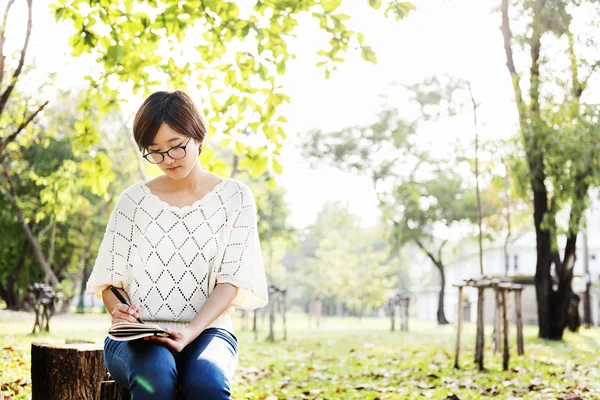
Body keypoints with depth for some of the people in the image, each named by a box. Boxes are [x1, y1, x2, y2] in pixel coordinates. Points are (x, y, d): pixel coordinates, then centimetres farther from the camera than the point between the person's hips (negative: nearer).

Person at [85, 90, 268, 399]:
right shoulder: (134, 200, 7)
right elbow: (108, 279, 9)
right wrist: (116, 310, -15)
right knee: (154, 375, -34)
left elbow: (232, 279, -3)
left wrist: (192, 331, -19)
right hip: (137, 335, 1)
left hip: (207, 330, 0)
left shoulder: (233, 197, 4)